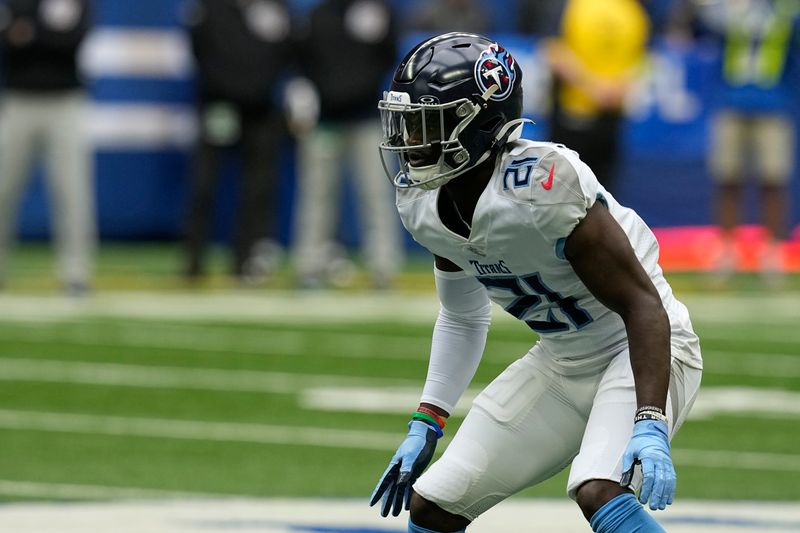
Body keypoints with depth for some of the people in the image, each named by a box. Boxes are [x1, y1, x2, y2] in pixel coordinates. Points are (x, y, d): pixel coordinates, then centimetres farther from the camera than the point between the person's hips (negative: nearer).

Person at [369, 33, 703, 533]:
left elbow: (642, 305, -28)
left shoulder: (542, 187, -30)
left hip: (642, 348, -8)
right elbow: (463, 318, 14)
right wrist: (425, 426, 10)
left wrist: (650, 426, -37)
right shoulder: (424, 205, -5)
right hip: (562, 359, 8)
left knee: (599, 491, -33)